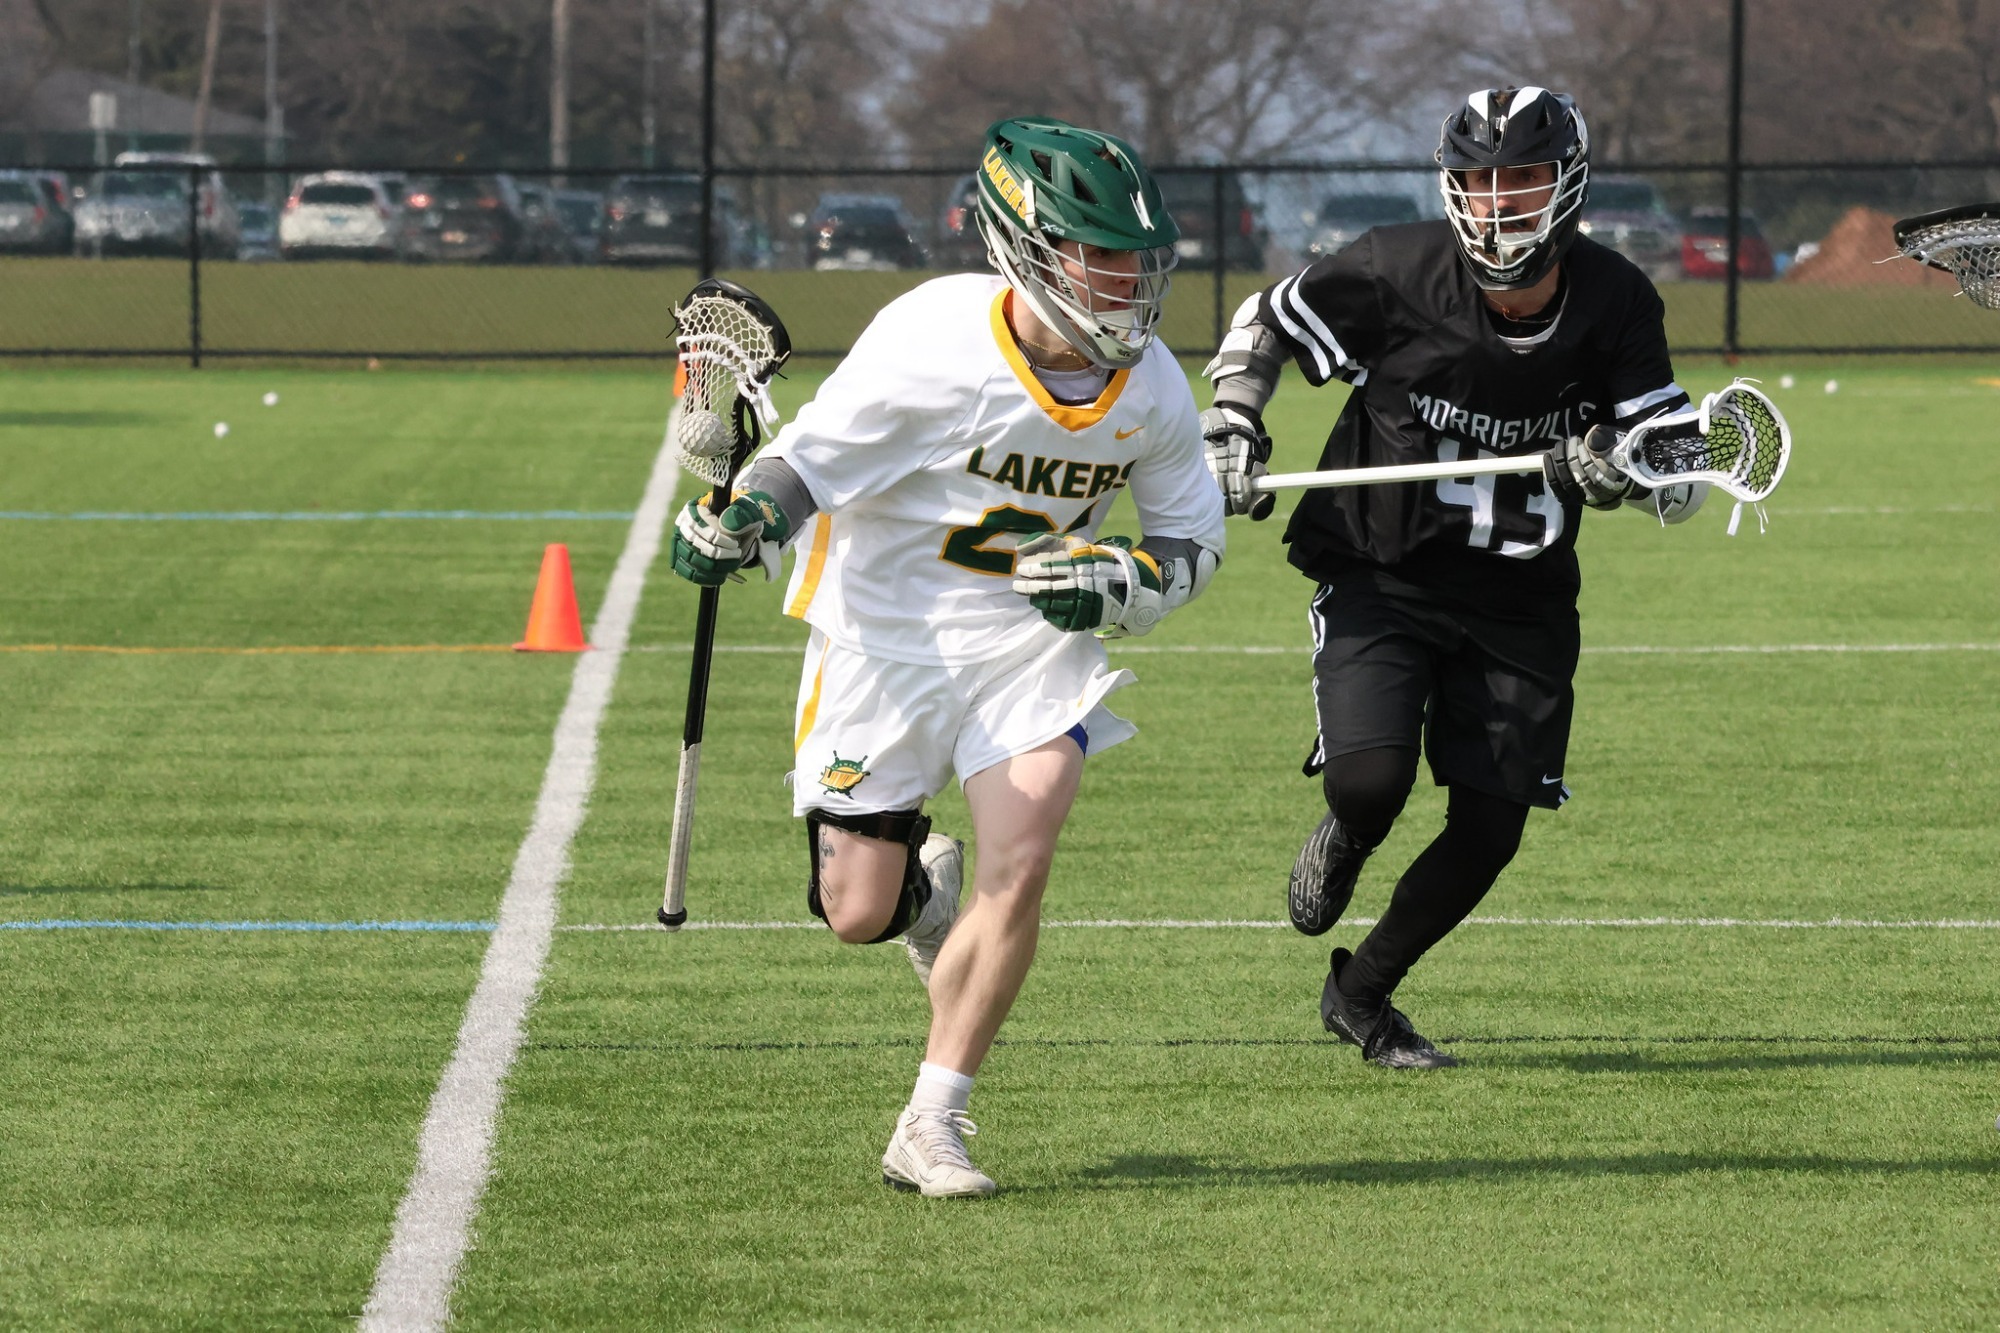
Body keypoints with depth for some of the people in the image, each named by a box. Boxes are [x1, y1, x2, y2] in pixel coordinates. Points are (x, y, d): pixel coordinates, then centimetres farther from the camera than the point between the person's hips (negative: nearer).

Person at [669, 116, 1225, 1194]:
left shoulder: (1149, 388, -8)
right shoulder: (931, 344, -22)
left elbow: (1192, 540, 6)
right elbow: (809, 460, -15)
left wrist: (1120, 583, -15)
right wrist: (735, 522, -36)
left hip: (1033, 637, 3)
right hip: (888, 632, -2)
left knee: (1018, 870, -17)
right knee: (858, 913, -1)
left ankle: (930, 1130, -4)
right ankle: (923, 882, 39)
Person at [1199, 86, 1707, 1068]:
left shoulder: (1615, 305, -10)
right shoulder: (1396, 273, -17)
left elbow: (1681, 484, -6)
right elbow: (1263, 324, 2)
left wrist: (1616, 469, -27)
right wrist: (1230, 431, -11)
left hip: (1520, 599, 3)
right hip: (1380, 574, -3)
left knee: (1489, 829, -2)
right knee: (1370, 777, -23)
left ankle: (1362, 994, 23)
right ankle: (1342, 842, 17)